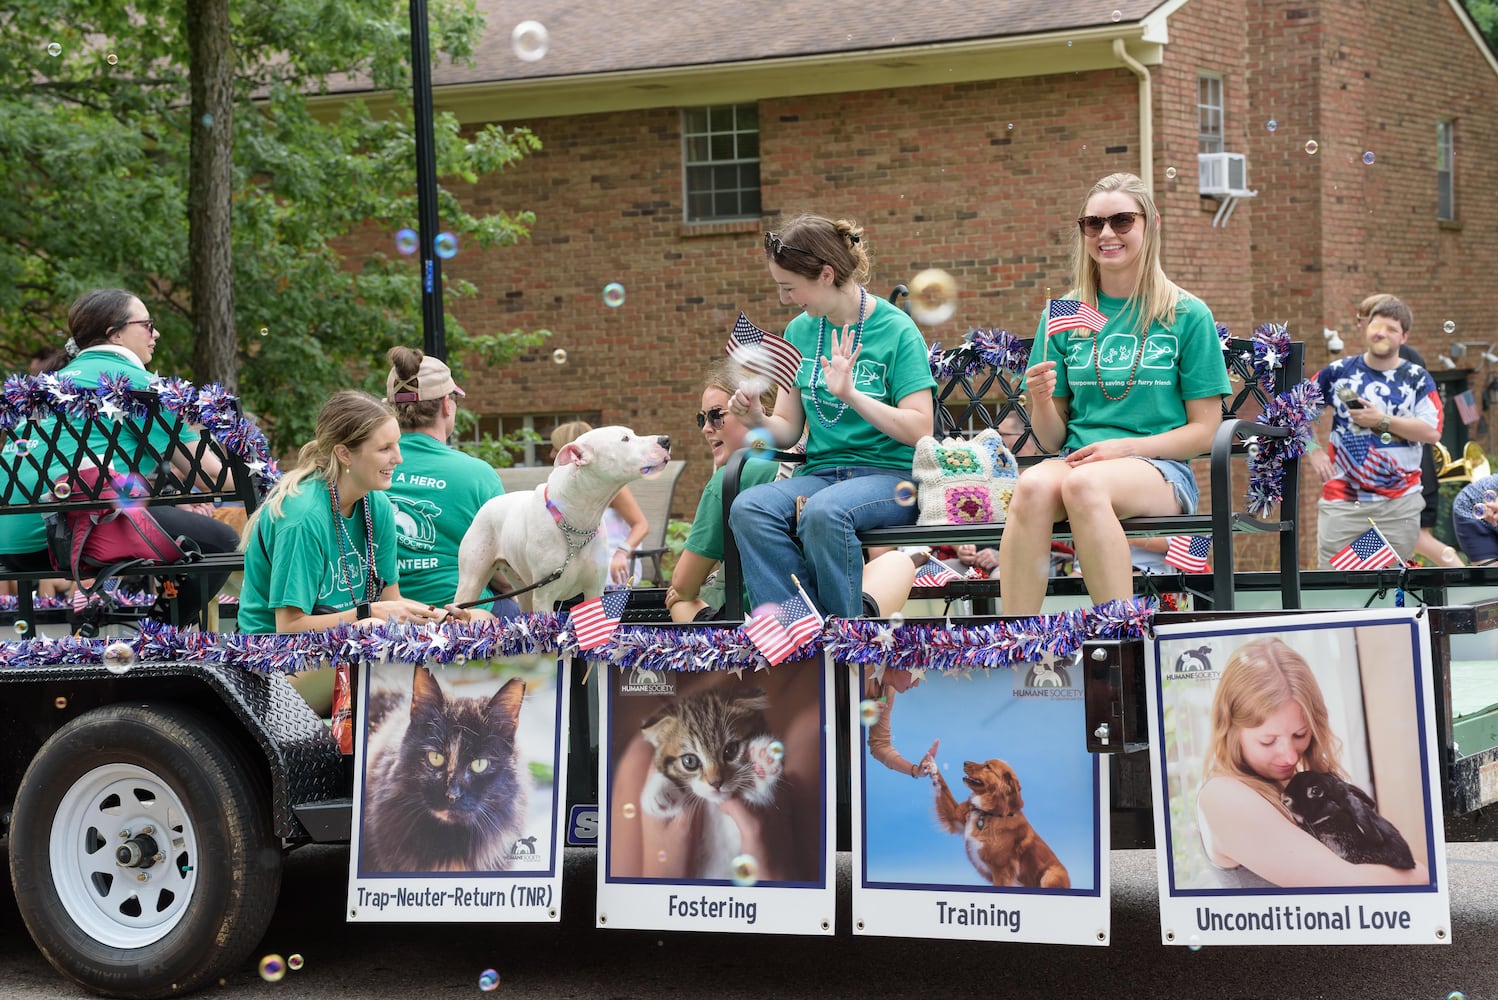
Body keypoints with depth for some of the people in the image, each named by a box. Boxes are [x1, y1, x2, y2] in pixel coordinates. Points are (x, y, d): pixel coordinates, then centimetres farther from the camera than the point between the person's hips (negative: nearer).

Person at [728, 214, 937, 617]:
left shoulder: (896, 330, -5)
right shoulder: (799, 331, 12)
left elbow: (920, 430, -11)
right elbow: (789, 429, 14)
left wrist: (852, 395, -23)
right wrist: (757, 419, -8)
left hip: (890, 474, -5)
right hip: (820, 472, 5)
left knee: (824, 510, -38)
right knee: (748, 507, -27)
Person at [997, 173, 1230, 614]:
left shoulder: (1187, 315, 6)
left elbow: (1204, 430, 3)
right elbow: (1052, 439, 13)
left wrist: (1125, 447, -11)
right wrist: (1041, 400, -9)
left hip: (1159, 468, -2)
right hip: (1078, 458, 2)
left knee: (1084, 483, -37)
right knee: (1033, 485, -34)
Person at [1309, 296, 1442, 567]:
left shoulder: (1418, 379, 2)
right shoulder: (1339, 371, 5)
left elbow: (1432, 432, -10)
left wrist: (1381, 420, -16)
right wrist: (1314, 451, 3)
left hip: (1399, 505, 0)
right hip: (1342, 502, 0)